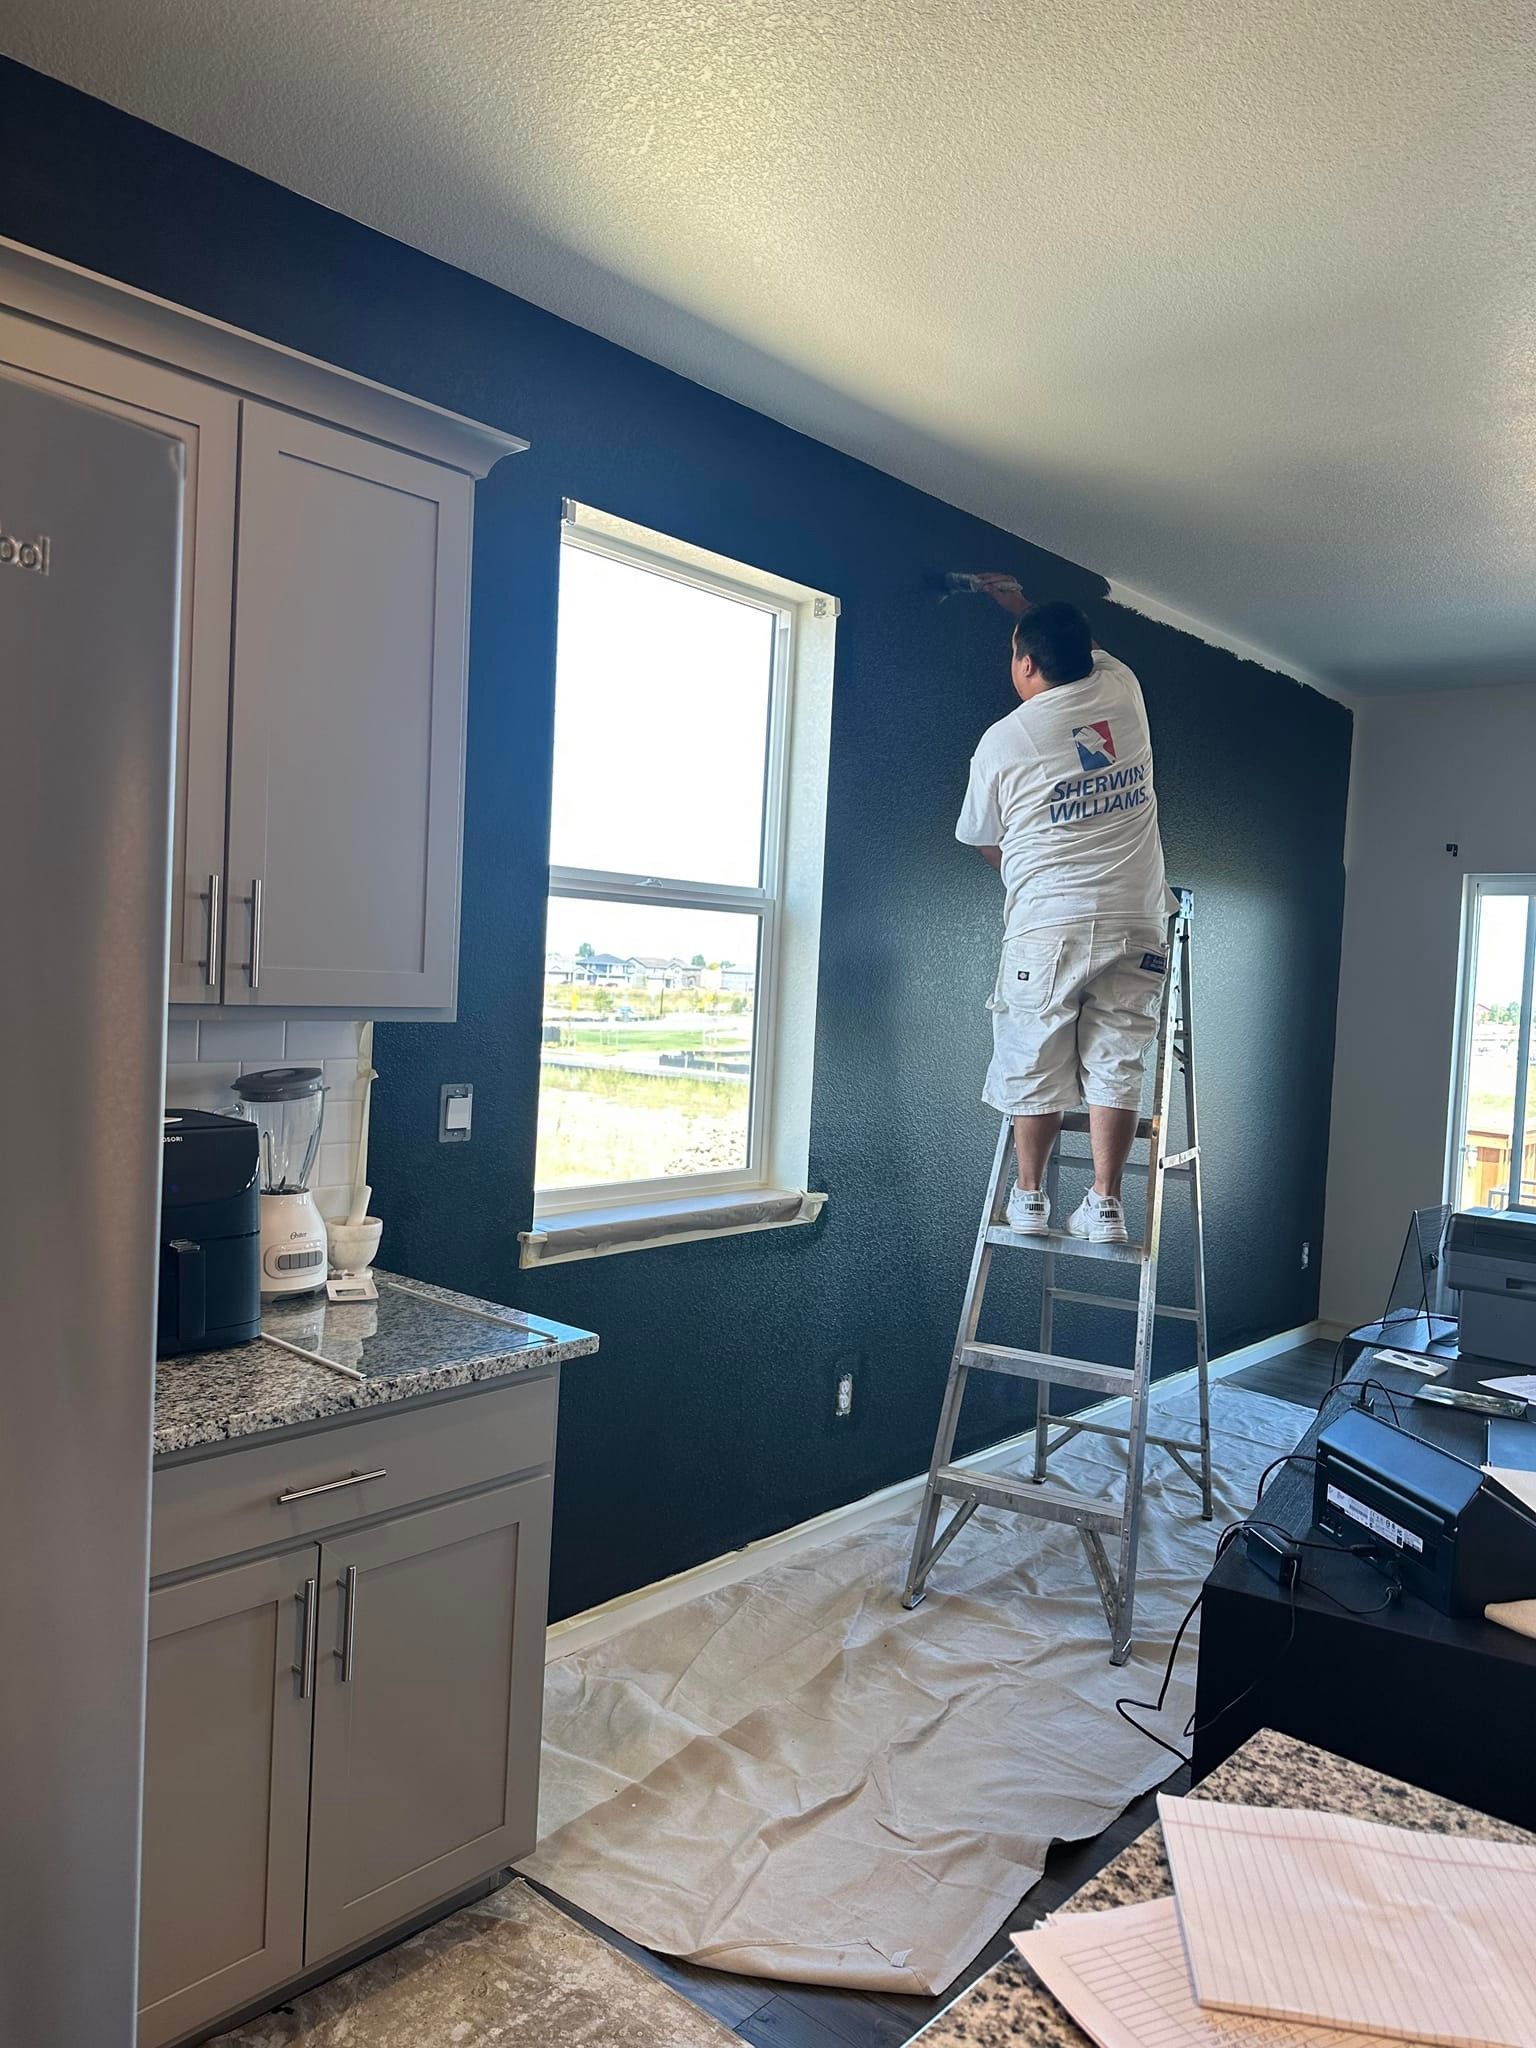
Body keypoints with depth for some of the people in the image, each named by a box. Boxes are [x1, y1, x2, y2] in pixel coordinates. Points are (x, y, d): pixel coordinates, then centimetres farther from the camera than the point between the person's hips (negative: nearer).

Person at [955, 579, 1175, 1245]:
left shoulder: (1001, 742, -2)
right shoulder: (1122, 691, 7)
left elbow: (982, 842, 13)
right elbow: (1089, 652, 34)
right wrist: (1025, 606, 43)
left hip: (1047, 926, -3)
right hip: (1136, 924, 3)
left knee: (1035, 1066, 8)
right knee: (1115, 1065, 5)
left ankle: (1029, 1197, 15)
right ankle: (1104, 1204, 5)